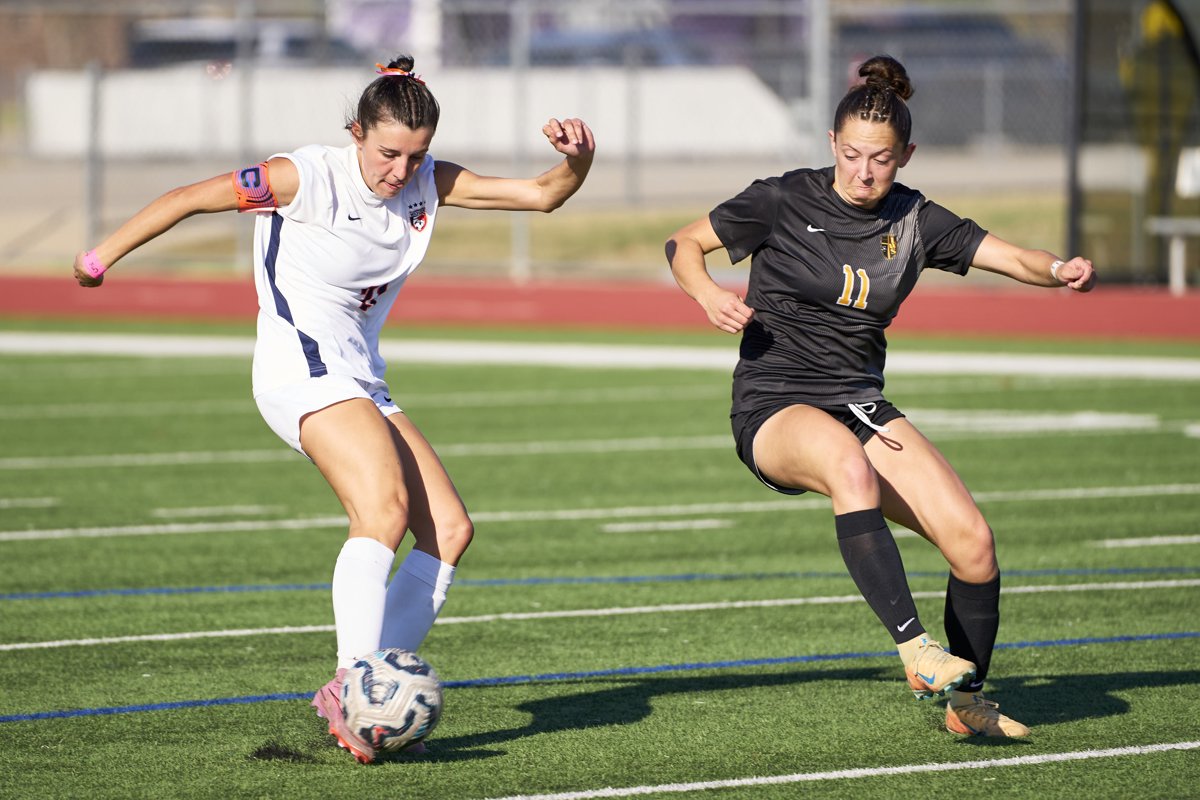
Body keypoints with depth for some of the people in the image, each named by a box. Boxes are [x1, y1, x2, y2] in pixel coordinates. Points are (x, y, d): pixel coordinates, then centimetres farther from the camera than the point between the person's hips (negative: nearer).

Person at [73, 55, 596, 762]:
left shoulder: (430, 183, 4)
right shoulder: (310, 178, -14)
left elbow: (541, 195, 3)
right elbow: (191, 198, -7)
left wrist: (577, 162, -18)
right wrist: (101, 259, -1)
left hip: (360, 382, 8)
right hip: (301, 366, -8)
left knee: (450, 529, -3)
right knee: (385, 503, -29)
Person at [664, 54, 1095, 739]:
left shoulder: (914, 221, 4)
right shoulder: (786, 201, -5)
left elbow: (1013, 257, -3)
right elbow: (683, 245, 4)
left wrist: (1062, 270, -25)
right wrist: (708, 294, -17)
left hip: (861, 404, 5)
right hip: (775, 410, -5)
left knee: (973, 541, -9)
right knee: (848, 461, -41)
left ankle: (966, 701, 15)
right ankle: (915, 649, -43)